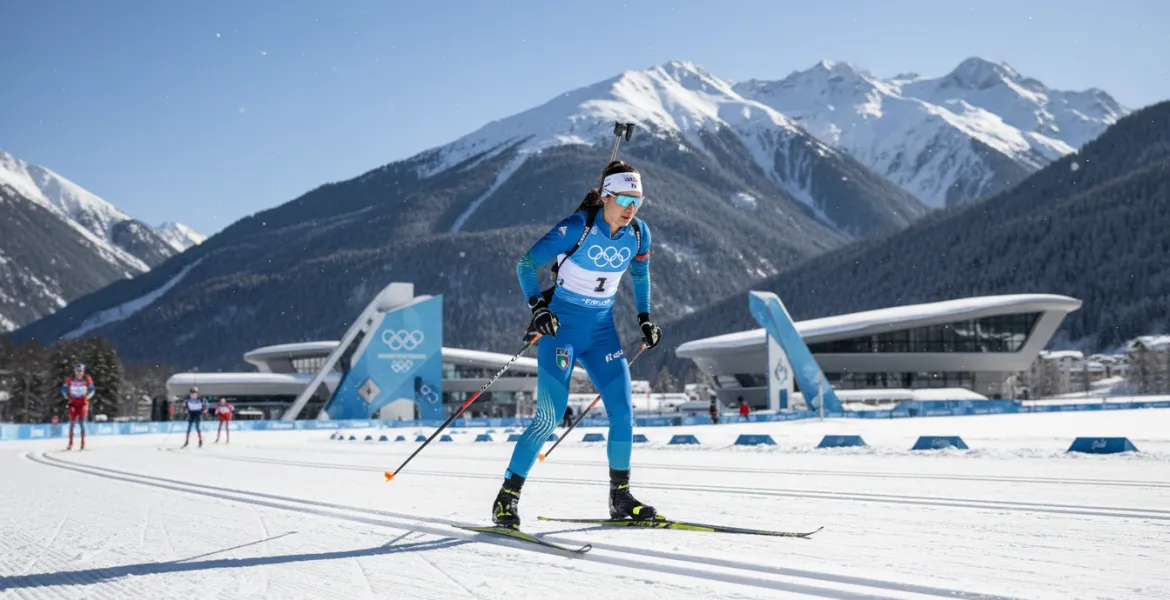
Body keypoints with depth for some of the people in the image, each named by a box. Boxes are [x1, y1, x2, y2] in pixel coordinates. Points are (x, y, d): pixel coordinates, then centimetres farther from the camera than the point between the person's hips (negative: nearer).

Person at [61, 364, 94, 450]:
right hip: (73, 403, 1)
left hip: (83, 403, -1)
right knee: (72, 422, 1)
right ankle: (70, 443, 7)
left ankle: (83, 443, 3)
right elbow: (64, 389, 6)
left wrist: (87, 397, -2)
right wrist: (68, 397, -1)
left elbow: (92, 389, 5)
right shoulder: (69, 379, -5)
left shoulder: (87, 379, -5)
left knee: (82, 423, -3)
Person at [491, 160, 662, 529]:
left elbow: (640, 273, 19)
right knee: (549, 416, -12)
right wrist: (537, 308, -23)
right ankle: (507, 497, 0)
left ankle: (620, 497, 13)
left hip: (601, 329, 5)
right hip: (561, 325, -5)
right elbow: (525, 263, -13)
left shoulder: (638, 234, -2)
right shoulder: (576, 228, -18)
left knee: (623, 412, -3)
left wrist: (644, 318, 13)